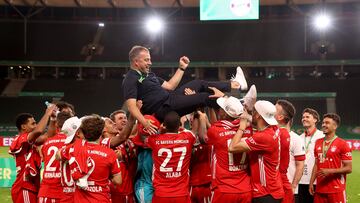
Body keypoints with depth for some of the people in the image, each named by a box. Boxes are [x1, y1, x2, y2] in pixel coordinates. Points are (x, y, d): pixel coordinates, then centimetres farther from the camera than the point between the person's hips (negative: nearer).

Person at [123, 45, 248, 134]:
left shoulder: (148, 74, 18)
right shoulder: (130, 80, -13)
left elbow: (169, 86, 23)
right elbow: (131, 106, -23)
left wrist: (182, 68, 20)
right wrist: (145, 123, -35)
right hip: (164, 108, -10)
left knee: (200, 84, 12)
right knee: (204, 97, -12)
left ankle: (234, 85, 21)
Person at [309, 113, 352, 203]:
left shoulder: (342, 144, -6)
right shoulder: (318, 143, 13)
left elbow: (349, 168, -8)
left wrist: (330, 171, -18)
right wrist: (311, 183, 11)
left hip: (336, 190, -5)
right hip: (319, 189, 5)